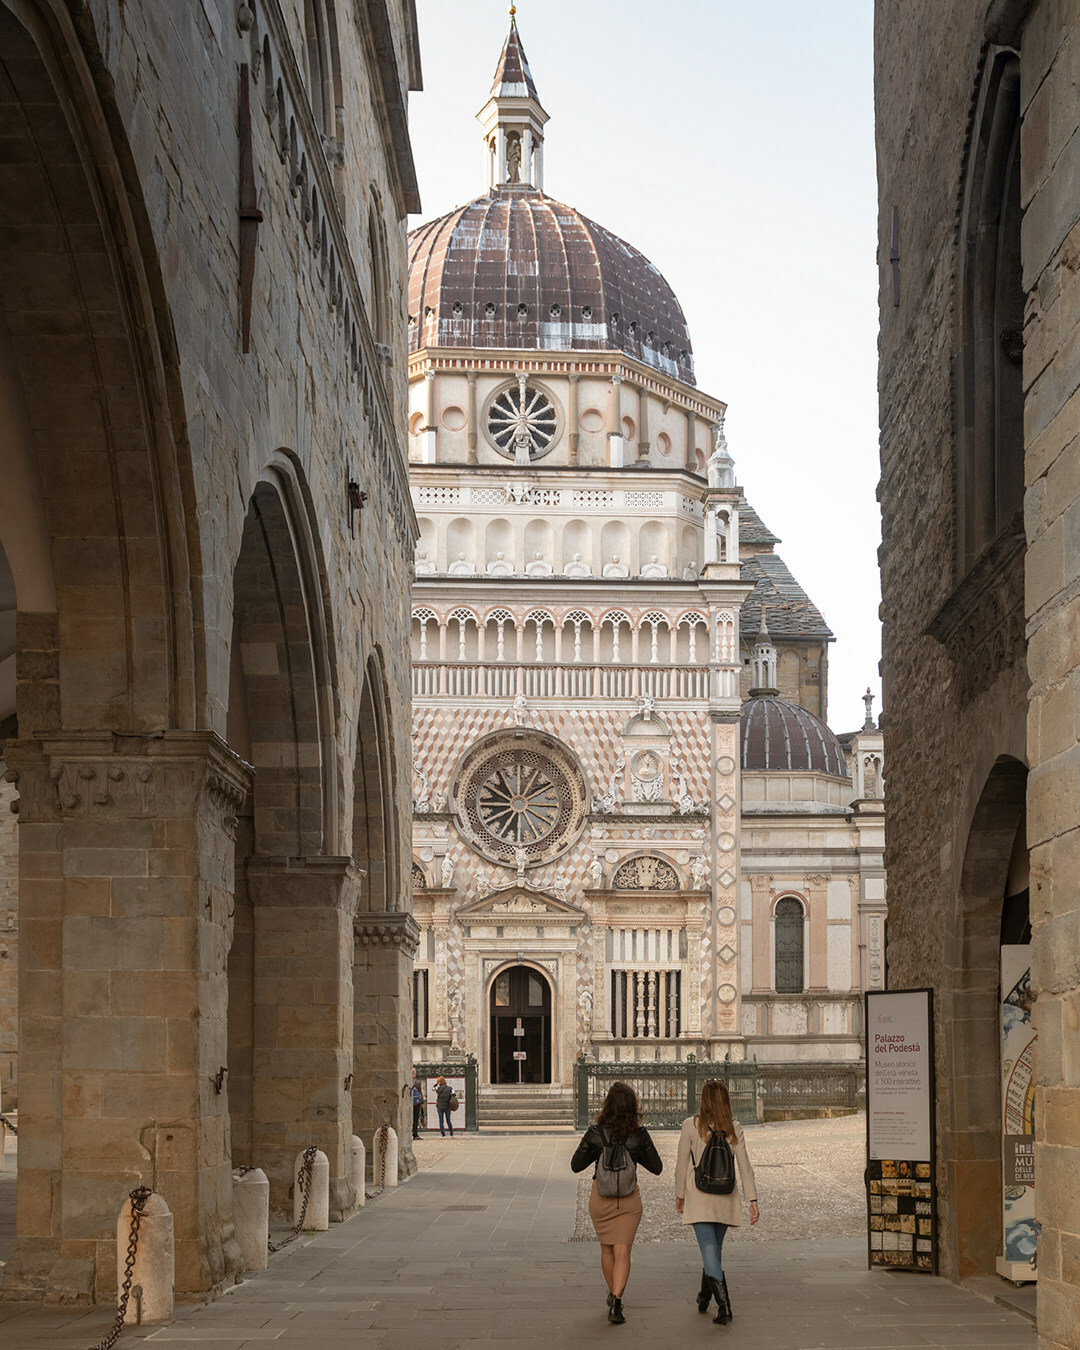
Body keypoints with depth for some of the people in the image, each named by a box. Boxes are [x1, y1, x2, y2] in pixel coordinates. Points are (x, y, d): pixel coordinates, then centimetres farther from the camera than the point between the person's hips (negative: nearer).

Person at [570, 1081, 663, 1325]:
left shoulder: (595, 1133, -12)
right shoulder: (639, 1135, -11)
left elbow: (576, 1165, -3)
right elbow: (656, 1168, -1)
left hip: (601, 1197, 1)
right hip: (629, 1198, -1)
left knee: (607, 1249, 20)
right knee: (622, 1251, -1)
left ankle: (613, 1294, 37)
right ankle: (616, 1300, -18)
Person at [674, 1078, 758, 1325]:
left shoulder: (691, 1125, -6)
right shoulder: (734, 1128, -1)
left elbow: (682, 1163, -2)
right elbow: (745, 1166, -1)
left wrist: (680, 1194, 9)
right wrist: (753, 1199, 2)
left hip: (699, 1196, -3)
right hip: (725, 1197, 3)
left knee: (710, 1251, -6)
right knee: (714, 1250, 20)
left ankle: (724, 1305, -20)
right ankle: (704, 1298, 36)